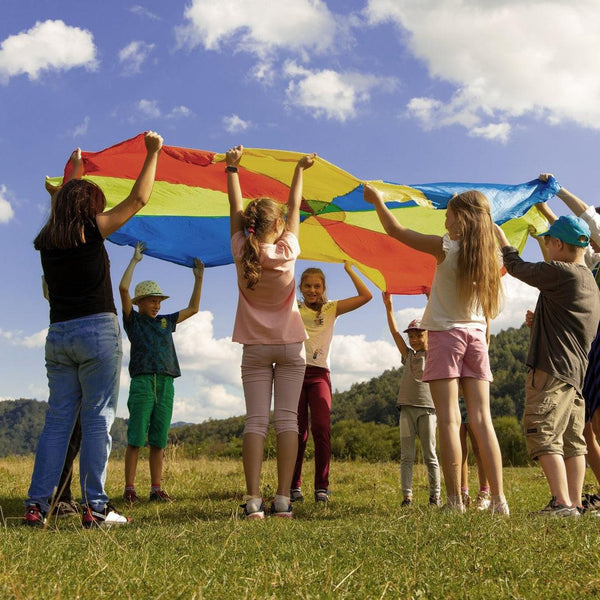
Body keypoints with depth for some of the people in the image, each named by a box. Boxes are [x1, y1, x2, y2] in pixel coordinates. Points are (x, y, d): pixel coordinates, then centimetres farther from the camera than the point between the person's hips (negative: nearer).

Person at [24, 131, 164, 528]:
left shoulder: (47, 240, 12)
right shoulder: (91, 230, -3)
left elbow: (63, 204, 32)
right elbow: (138, 199, 0)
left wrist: (75, 169, 48)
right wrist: (153, 153, 9)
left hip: (58, 335, 6)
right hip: (97, 331, -6)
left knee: (58, 419, 8)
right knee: (97, 418, -4)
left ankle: (37, 505, 5)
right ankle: (95, 507, -4)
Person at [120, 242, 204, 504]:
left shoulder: (165, 322, 21)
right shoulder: (133, 320, 8)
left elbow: (193, 308, 28)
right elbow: (123, 288, -3)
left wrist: (199, 278, 23)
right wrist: (135, 260, 1)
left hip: (165, 384, 4)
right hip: (142, 383, -4)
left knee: (159, 441, 4)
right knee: (136, 439, -6)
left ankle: (156, 488, 7)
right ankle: (129, 489, -4)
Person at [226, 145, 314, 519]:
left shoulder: (242, 252, -7)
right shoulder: (287, 251, -9)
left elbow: (235, 208, 6)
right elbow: (295, 208, 5)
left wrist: (232, 169, 18)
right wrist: (300, 170, 19)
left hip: (256, 347, 1)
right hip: (290, 346, -1)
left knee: (256, 420, -2)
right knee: (287, 419, -2)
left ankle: (254, 500, -11)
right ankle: (283, 499, -7)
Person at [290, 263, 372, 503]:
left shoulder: (332, 309, 12)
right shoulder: (293, 309, 12)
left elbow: (365, 296, 4)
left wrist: (348, 269, 4)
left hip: (319, 374, 0)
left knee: (321, 428, -14)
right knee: (298, 431, -2)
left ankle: (322, 487, -7)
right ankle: (294, 486, 6)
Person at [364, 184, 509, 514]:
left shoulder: (446, 247, -10)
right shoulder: (489, 253, 3)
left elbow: (396, 231, -2)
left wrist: (377, 200, 13)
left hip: (446, 334, -5)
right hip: (476, 335, 5)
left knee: (448, 419, -6)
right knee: (481, 419, 4)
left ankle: (455, 500, -9)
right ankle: (499, 499, 1)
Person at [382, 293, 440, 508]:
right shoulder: (408, 355, 16)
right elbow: (395, 333, 8)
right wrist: (388, 307, -1)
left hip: (427, 408, -3)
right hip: (407, 408, 3)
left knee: (429, 455, 1)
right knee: (406, 456, 0)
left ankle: (435, 495, 6)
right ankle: (407, 495, -1)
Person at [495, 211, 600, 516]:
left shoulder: (560, 272, -12)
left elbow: (517, 267, 1)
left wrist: (502, 240, 16)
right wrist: (539, 321, 30)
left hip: (552, 368, -10)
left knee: (542, 434, -11)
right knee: (572, 439, 9)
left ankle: (562, 503, -15)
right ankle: (575, 502, 10)